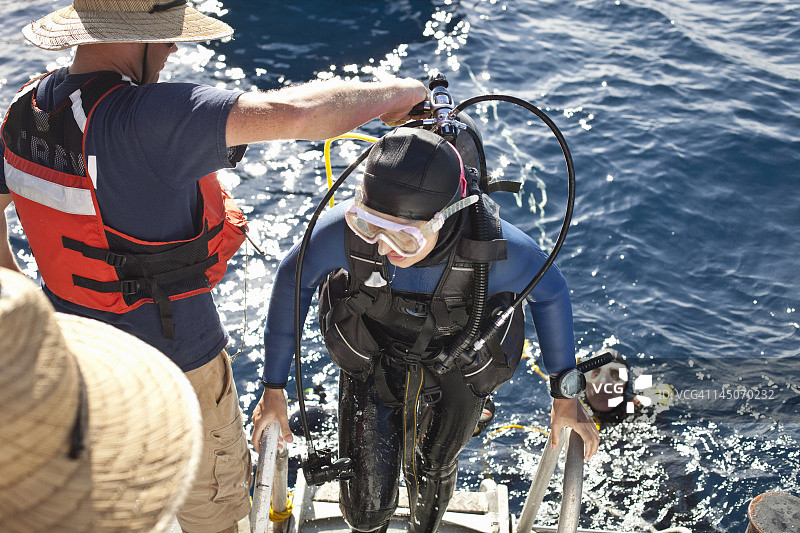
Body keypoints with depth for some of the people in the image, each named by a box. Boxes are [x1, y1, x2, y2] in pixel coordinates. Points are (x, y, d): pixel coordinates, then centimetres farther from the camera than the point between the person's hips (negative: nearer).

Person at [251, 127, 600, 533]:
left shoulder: (496, 249, -37)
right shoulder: (345, 229, -36)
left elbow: (550, 292, -13)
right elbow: (292, 280, -14)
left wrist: (565, 395, -5)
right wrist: (274, 387, -8)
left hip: (453, 379, 0)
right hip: (371, 370, 1)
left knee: (430, 479, 25)